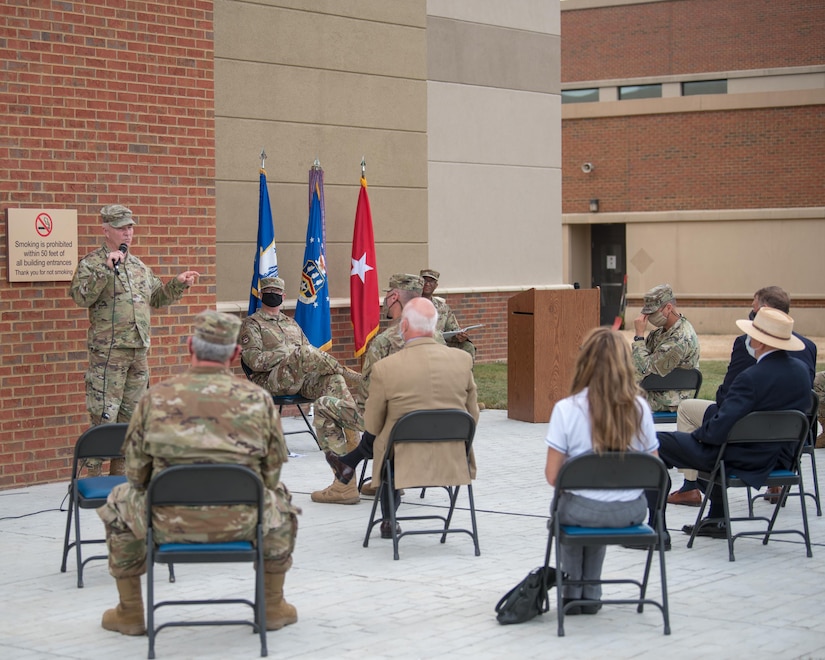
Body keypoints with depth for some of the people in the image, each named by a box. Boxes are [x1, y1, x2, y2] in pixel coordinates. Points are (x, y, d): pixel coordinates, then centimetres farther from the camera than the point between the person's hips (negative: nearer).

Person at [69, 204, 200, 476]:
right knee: (103, 416, -8)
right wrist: (106, 269, -26)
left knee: (131, 416, 11)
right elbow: (81, 297, -19)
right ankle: (93, 478, -2)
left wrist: (178, 283, 10)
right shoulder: (91, 263, -4)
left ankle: (121, 472, 21)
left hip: (139, 351, 7)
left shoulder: (139, 266, 16)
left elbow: (158, 298, 26)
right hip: (108, 352, -7)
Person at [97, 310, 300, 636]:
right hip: (240, 523, 0)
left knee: (119, 502, 30)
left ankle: (130, 612, 34)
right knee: (280, 500, 33)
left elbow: (136, 473, 3)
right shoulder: (258, 399, -2)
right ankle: (273, 607, 35)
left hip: (169, 523, 0)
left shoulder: (155, 398, -4)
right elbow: (271, 473, 5)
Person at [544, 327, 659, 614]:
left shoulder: (566, 409, -15)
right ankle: (591, 594, 41)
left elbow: (553, 476, -12)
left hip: (583, 510, -2)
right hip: (631, 512, 3)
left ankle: (573, 593, 37)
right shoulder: (640, 407, -8)